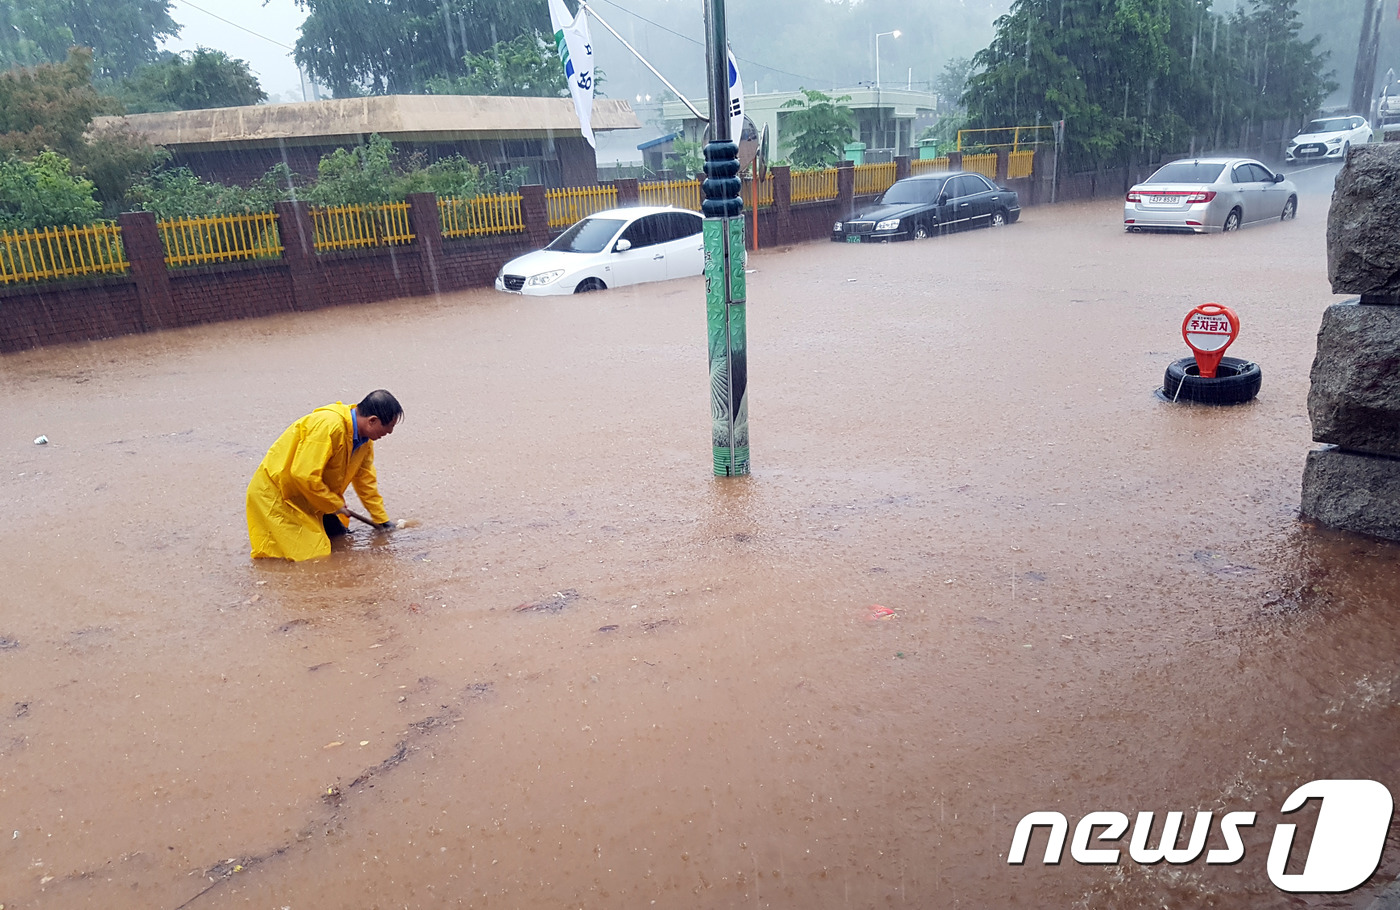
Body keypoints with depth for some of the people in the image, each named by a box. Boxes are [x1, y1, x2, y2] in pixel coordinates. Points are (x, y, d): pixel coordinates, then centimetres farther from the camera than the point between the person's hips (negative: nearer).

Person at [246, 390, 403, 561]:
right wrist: (336, 504, -19)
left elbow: (366, 480, 11)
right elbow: (304, 475, -32)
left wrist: (382, 521, 12)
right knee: (312, 553, -12)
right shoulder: (328, 426, -31)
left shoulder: (365, 440, -1)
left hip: (309, 498, 9)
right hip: (276, 494, -9)